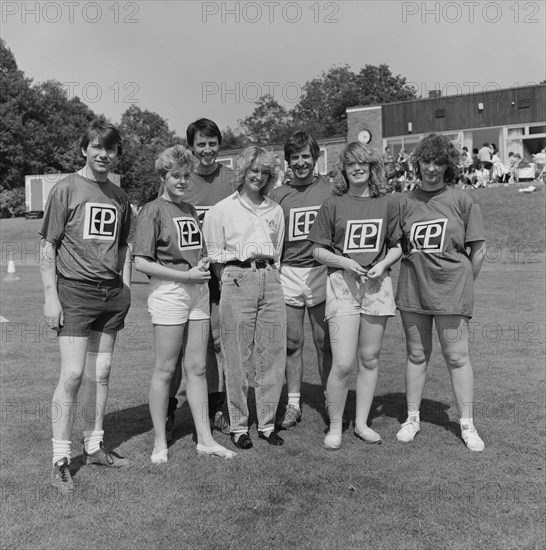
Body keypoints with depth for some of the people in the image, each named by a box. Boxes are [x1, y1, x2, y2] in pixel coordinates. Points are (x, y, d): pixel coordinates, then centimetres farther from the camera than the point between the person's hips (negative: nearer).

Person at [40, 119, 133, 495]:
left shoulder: (120, 197, 12)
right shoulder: (66, 189, -3)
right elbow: (48, 247, -4)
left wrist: (126, 290, 11)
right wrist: (51, 295, -11)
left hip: (112, 294, 5)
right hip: (75, 291, -5)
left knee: (100, 374, 11)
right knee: (73, 375, -7)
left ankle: (95, 446, 24)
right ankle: (61, 459, 4)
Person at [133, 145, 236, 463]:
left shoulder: (191, 210, 16)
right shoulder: (153, 211, -4)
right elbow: (141, 262, -11)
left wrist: (204, 265, 2)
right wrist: (186, 275, -15)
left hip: (198, 293, 6)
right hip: (169, 292, -6)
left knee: (197, 367, 9)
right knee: (165, 370, 2)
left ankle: (205, 438, 17)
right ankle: (160, 443, 14)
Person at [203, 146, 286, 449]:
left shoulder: (275, 210, 15)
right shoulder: (222, 209, 4)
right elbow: (214, 255, 5)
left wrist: (268, 271, 12)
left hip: (270, 282, 4)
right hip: (238, 281, -4)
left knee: (274, 355, 3)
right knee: (237, 358, -1)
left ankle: (267, 423, 15)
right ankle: (238, 425, 11)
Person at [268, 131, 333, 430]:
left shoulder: (329, 190, 4)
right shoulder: (278, 195, 8)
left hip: (321, 271, -1)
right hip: (288, 273, 2)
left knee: (324, 342, 3)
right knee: (292, 342, 7)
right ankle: (293, 404, 17)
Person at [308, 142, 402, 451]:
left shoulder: (388, 204, 7)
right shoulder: (333, 205, 2)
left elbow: (398, 247, 13)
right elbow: (319, 251, 4)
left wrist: (382, 264, -6)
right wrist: (345, 263, -12)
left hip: (377, 285, 2)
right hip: (342, 285, -2)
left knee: (370, 359, 9)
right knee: (343, 364, -8)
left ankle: (362, 423, 24)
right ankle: (335, 427, 10)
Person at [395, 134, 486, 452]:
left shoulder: (462, 200, -1)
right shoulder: (407, 202, 6)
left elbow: (479, 249, 2)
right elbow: (398, 245, 12)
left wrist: (464, 283, 5)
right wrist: (417, 270, 5)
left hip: (451, 289, -2)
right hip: (412, 290, 3)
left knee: (458, 357, 2)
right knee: (417, 355, 11)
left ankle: (467, 425, 14)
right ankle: (412, 418, 23)